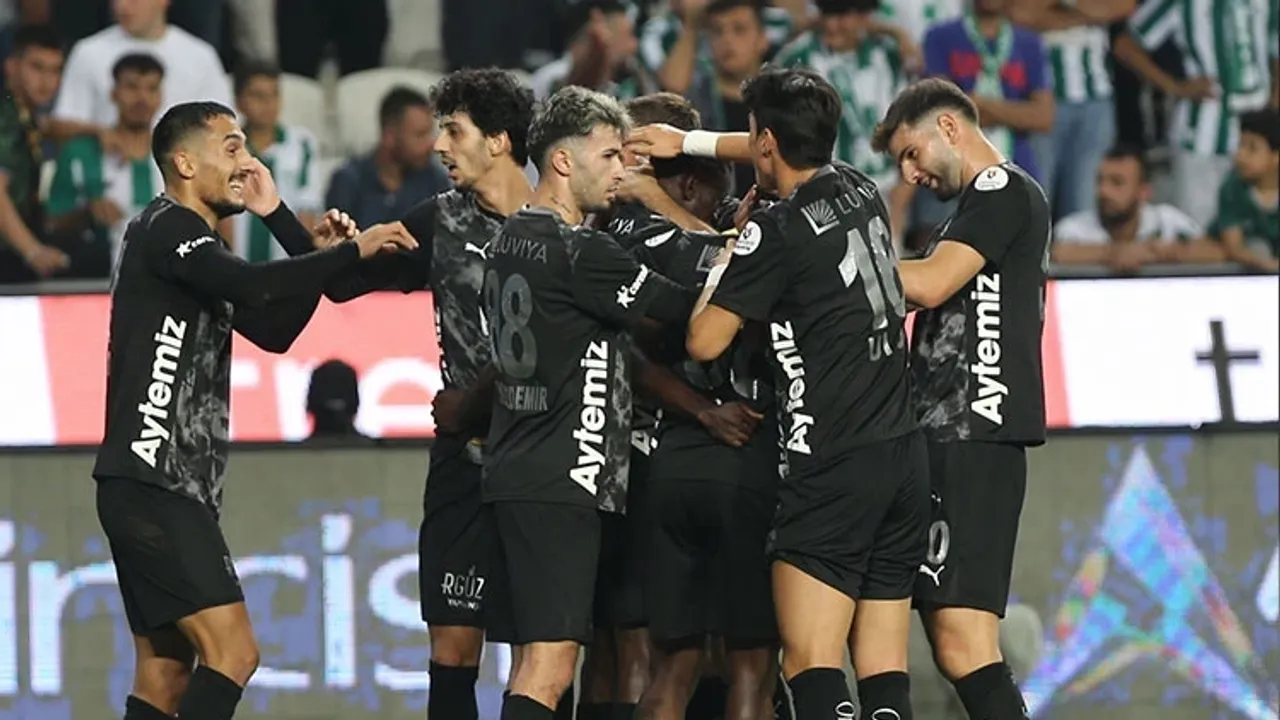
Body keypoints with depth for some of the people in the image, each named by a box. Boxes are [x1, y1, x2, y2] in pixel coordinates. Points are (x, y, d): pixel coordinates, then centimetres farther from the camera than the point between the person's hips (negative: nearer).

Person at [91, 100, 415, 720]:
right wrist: (353, 251, -19)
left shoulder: (197, 245, 22)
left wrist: (281, 222, 13)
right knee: (232, 652, -18)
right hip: (153, 486, -11)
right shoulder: (167, 228, -9)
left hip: (171, 490, 11)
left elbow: (274, 329, 21)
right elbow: (252, 288, -25)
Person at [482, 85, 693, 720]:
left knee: (533, 661, 11)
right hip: (561, 481, -10)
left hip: (514, 472, 10)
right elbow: (684, 310, -8)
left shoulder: (509, 240, 14)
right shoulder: (580, 251, -14)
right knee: (548, 667, -14)